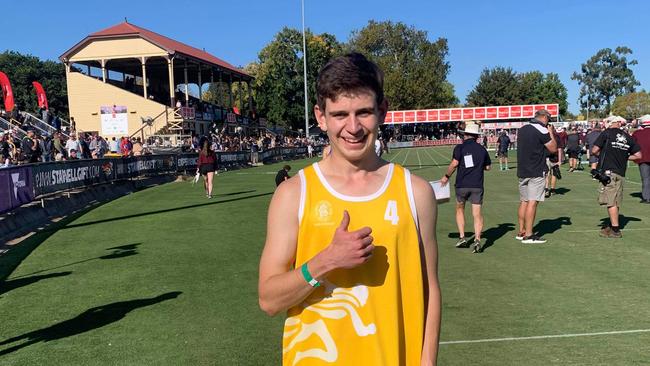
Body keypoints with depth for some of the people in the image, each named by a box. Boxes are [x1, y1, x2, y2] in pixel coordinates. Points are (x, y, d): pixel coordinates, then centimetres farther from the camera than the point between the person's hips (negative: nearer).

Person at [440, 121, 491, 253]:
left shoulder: (460, 147, -3)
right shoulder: (482, 149, 8)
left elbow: (454, 164, -14)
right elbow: (488, 166, 15)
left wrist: (446, 176, -1)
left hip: (462, 185, -1)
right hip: (477, 185, 2)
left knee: (459, 209, 18)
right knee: (477, 213, 1)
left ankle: (462, 237, 13)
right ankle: (477, 240, -14)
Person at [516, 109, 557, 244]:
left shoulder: (522, 129, 13)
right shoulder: (541, 130, -10)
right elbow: (553, 148, -8)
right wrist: (551, 132, 5)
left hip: (522, 172, 8)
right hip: (536, 173, -7)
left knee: (523, 202, 13)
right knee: (532, 202, -7)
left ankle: (521, 232, 17)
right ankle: (528, 235, -8)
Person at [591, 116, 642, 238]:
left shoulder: (607, 133, -4)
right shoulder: (628, 137, 10)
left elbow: (594, 150, -9)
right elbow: (638, 155, 11)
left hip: (608, 172, -6)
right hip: (621, 174, 6)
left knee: (610, 202, -4)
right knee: (616, 202, 14)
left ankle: (615, 230, -4)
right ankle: (612, 226, 25)